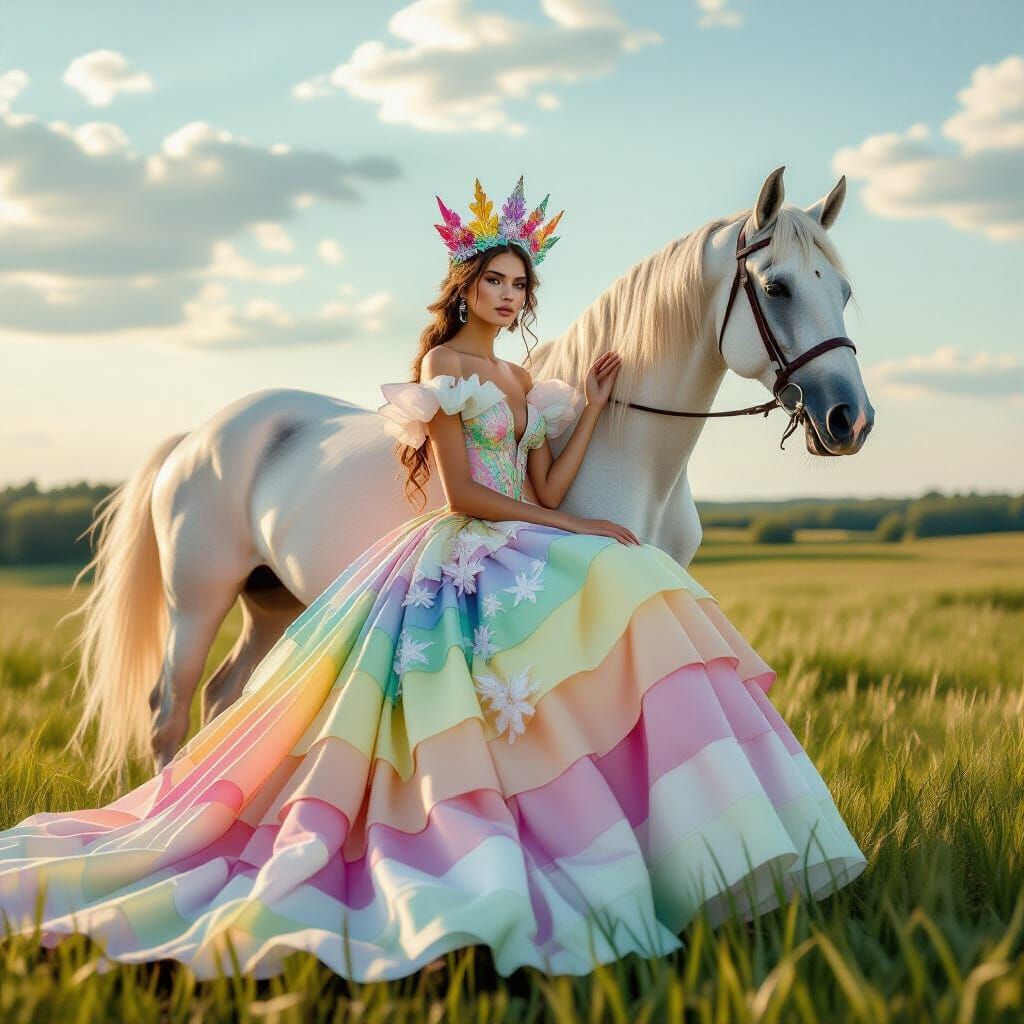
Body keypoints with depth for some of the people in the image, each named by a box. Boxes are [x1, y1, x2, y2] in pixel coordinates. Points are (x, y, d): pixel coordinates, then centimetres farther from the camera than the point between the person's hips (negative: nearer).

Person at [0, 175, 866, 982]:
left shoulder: (521, 380, 20)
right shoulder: (443, 366, -4)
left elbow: (548, 491, 11)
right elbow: (461, 493, -12)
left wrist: (592, 410, 9)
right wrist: (580, 532, -12)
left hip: (522, 558, 8)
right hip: (462, 564, -8)